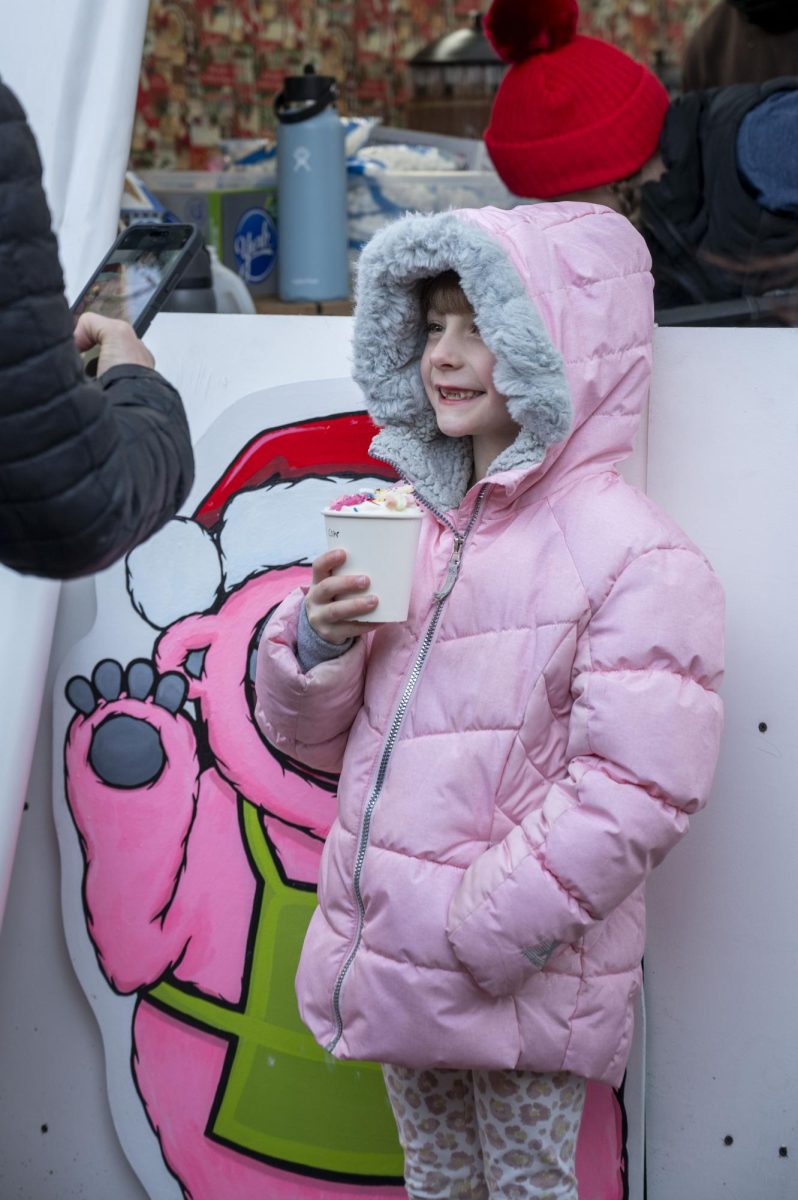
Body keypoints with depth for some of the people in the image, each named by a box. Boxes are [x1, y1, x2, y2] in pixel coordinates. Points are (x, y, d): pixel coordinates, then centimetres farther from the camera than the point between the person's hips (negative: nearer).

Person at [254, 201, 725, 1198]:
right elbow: (311, 740, 10)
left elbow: (635, 792, -22)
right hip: (389, 957, 6)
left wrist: (482, 932, -21)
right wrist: (317, 642, -11)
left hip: (523, 981, -6)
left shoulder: (635, 556, -16)